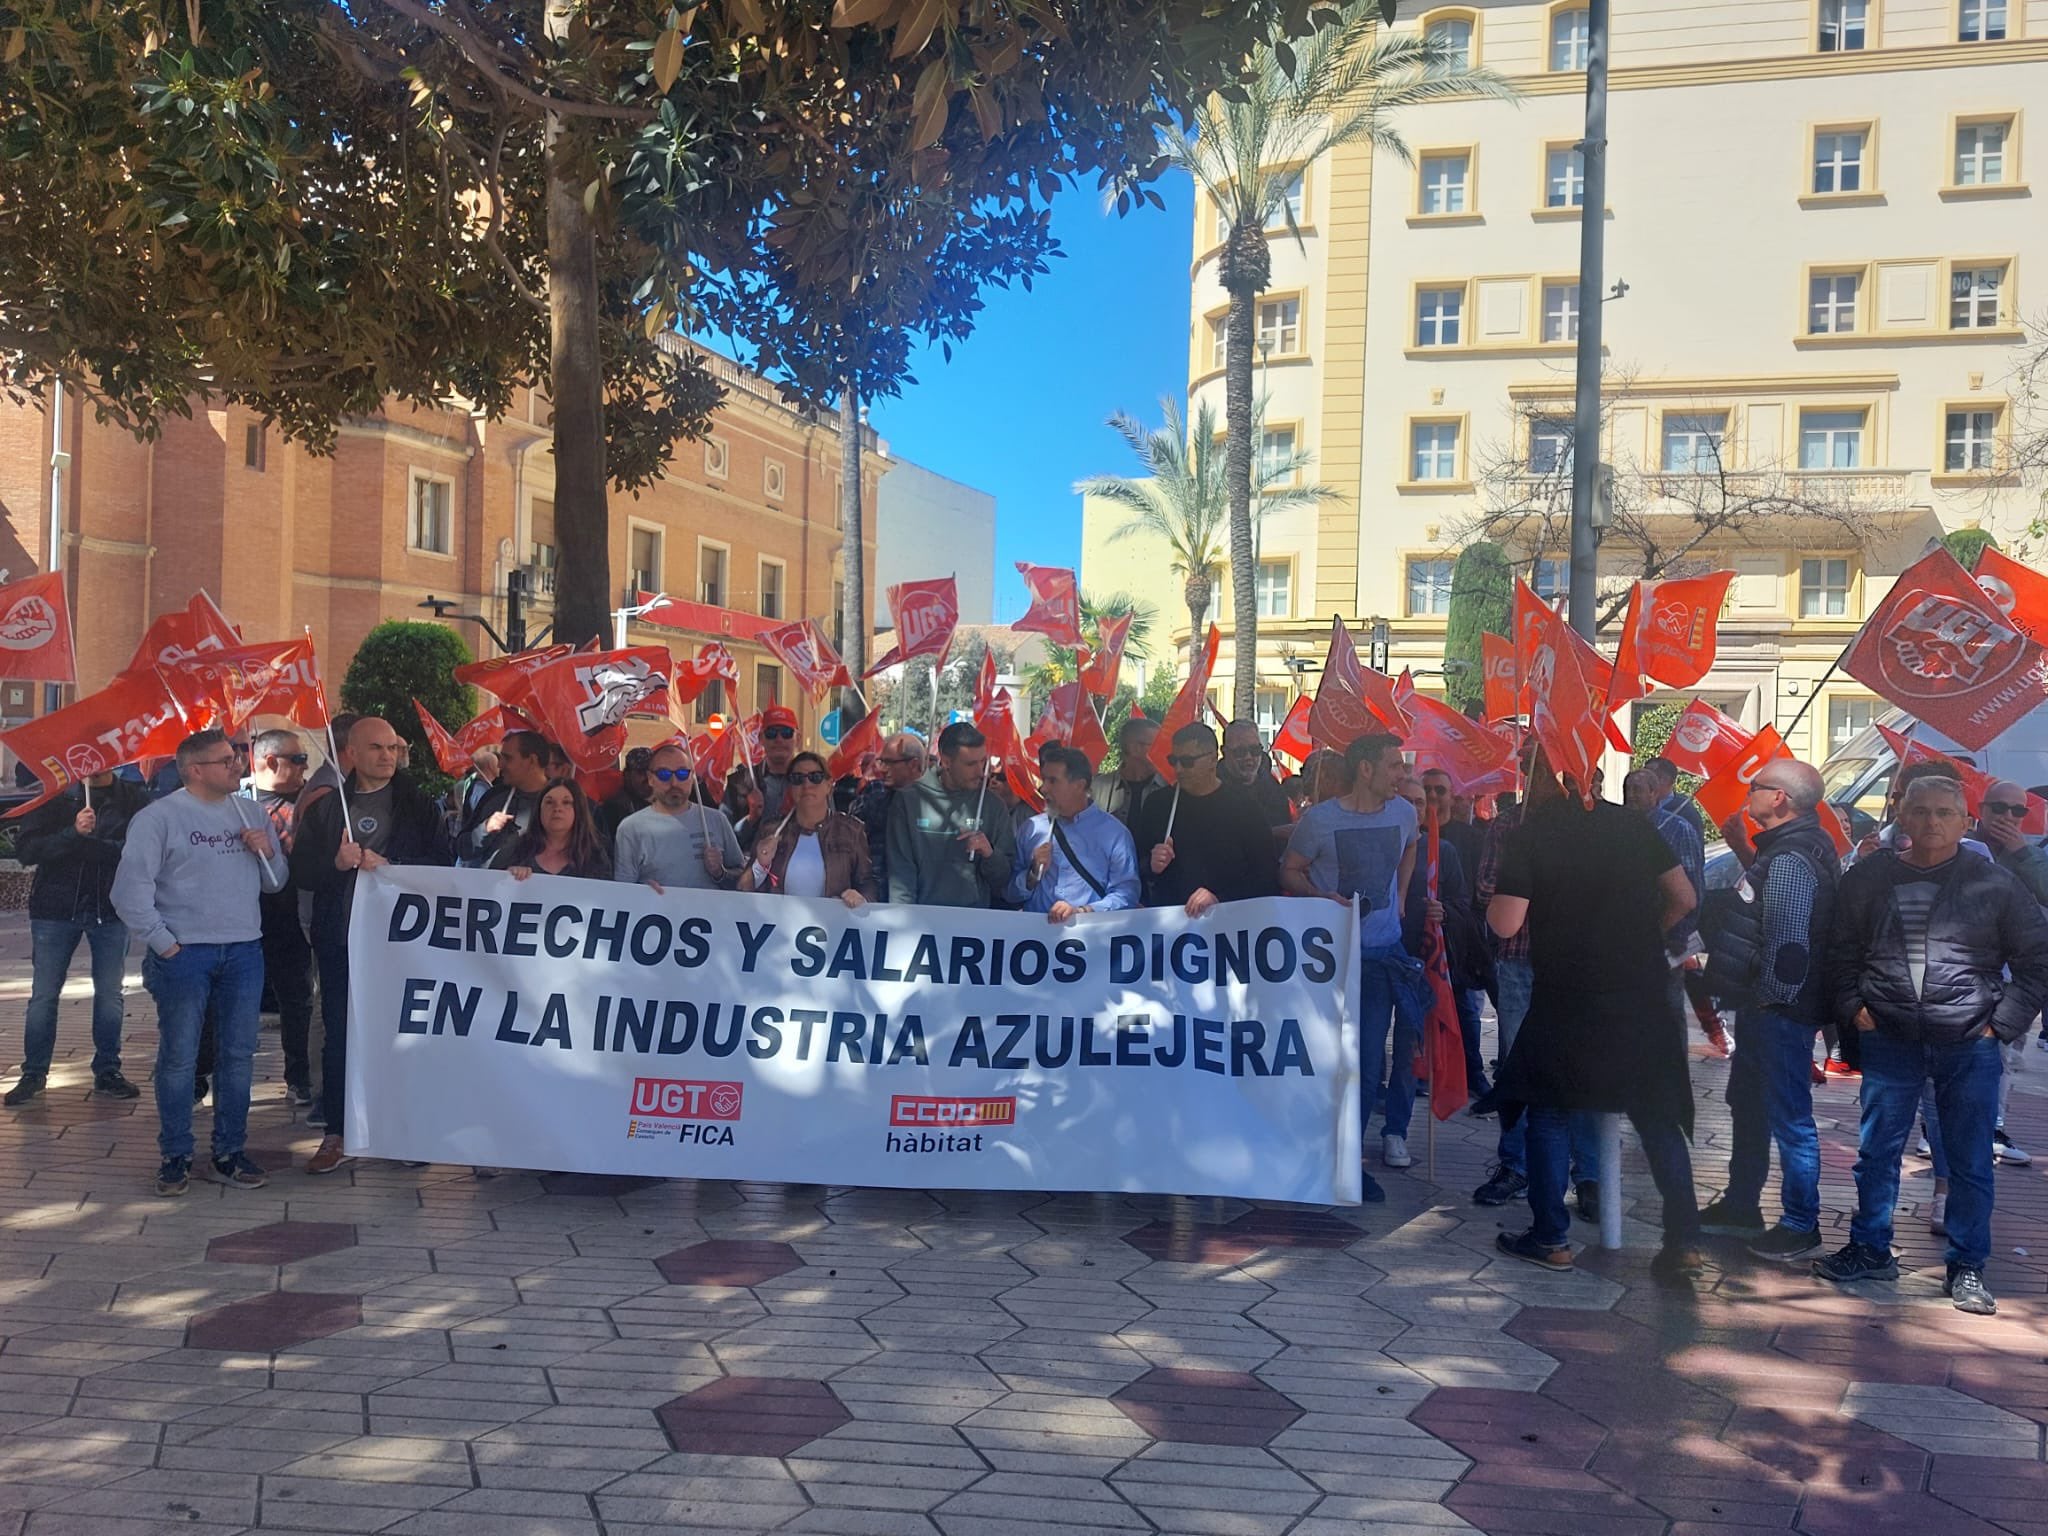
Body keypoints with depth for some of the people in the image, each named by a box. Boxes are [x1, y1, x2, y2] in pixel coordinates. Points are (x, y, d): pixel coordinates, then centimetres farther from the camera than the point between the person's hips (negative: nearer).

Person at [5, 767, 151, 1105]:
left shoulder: (134, 798, 0)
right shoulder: (55, 795, -1)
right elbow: (25, 849, -7)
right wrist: (73, 833, -21)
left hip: (111, 909, 1)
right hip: (55, 908, 0)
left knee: (110, 994, 7)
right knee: (43, 995, 4)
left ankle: (107, 1071, 17)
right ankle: (33, 1074, 14)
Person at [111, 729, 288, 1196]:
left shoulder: (249, 813, 10)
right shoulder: (159, 816, -4)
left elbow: (275, 882, 15)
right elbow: (130, 889, -8)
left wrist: (268, 851, -6)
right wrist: (163, 944, -10)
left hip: (244, 951, 4)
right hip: (184, 953, -4)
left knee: (238, 1055, 8)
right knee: (178, 1058, 3)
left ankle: (230, 1152, 19)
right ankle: (175, 1156, 15)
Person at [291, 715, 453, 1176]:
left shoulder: (418, 805, 4)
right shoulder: (326, 808, 9)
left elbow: (440, 862, -3)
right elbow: (301, 872, 4)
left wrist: (387, 865, -15)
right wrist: (337, 863, -15)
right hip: (340, 939, 2)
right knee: (338, 1034, 5)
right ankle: (335, 1134, 13)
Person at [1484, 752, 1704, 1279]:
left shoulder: (1530, 834, -9)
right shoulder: (1630, 823, 3)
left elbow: (1505, 924, -14)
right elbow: (1684, 898, 8)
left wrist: (1495, 894, 6)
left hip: (1565, 998, -3)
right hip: (1642, 995, 4)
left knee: (1549, 1111, 11)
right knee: (1658, 1116, 12)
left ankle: (1550, 1238, 14)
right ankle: (1683, 1241, 8)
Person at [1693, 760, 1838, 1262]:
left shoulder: (1790, 860, -21)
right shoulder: (1783, 848, 13)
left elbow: (1787, 943, -26)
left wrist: (1769, 997, -18)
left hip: (1780, 1012, -11)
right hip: (1763, 1009, 11)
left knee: (1789, 1116, -1)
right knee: (1747, 1103, 20)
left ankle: (1801, 1224, 11)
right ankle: (1740, 1206, 32)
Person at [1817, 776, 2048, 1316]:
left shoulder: (1995, 884, 0)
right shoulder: (1867, 879, 5)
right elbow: (1840, 953, 14)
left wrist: (2001, 1024, -2)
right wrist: (1853, 1009, 2)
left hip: (1970, 1046, -1)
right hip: (1889, 1041, 2)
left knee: (1970, 1160, 5)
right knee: (1877, 1151, 7)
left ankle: (1966, 1267, 17)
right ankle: (1870, 1250, 21)